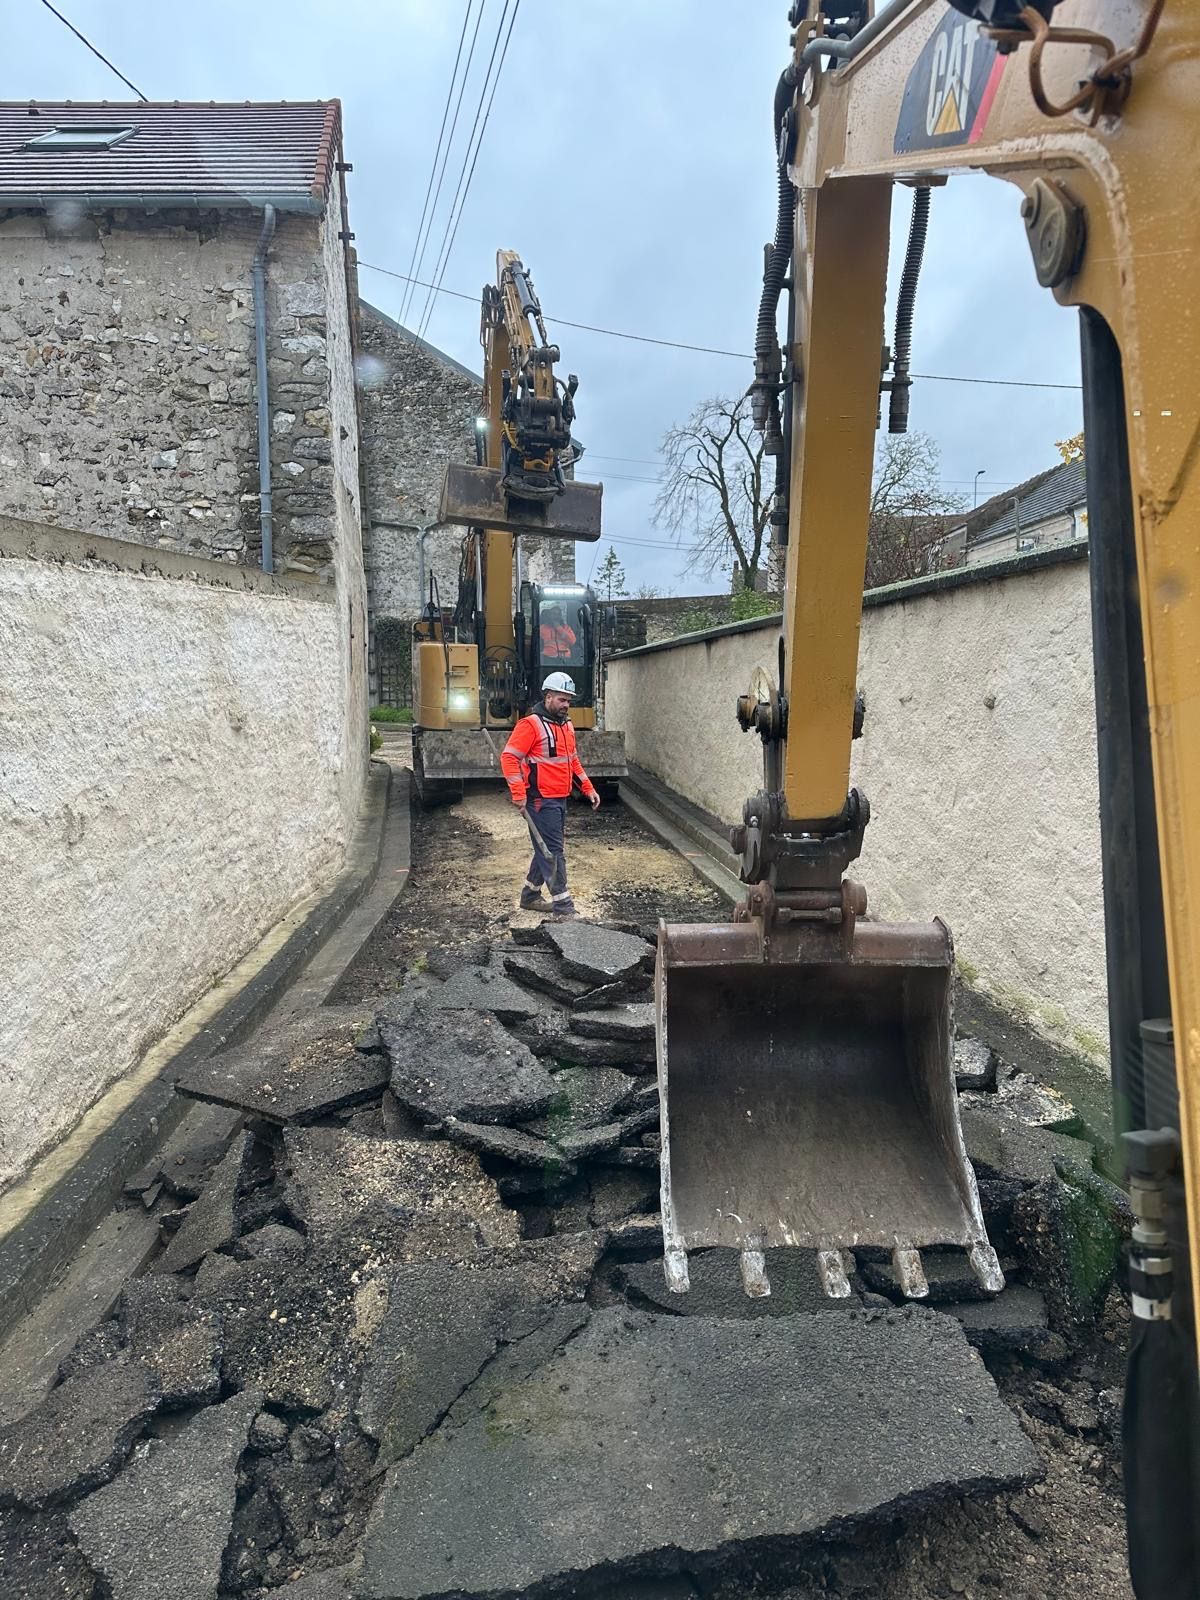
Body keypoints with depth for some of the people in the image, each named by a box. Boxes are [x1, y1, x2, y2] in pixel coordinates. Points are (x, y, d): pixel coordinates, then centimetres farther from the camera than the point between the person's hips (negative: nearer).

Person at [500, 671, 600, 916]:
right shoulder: (531, 725, -13)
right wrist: (518, 793, -23)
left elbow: (573, 760, 24)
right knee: (553, 852, -6)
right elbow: (509, 757, -17)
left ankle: (530, 895, 30)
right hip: (541, 801, -9)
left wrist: (588, 787, 17)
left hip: (560, 800, 9)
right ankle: (562, 905, -2)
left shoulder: (566, 725, 14)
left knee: (547, 849, 16)